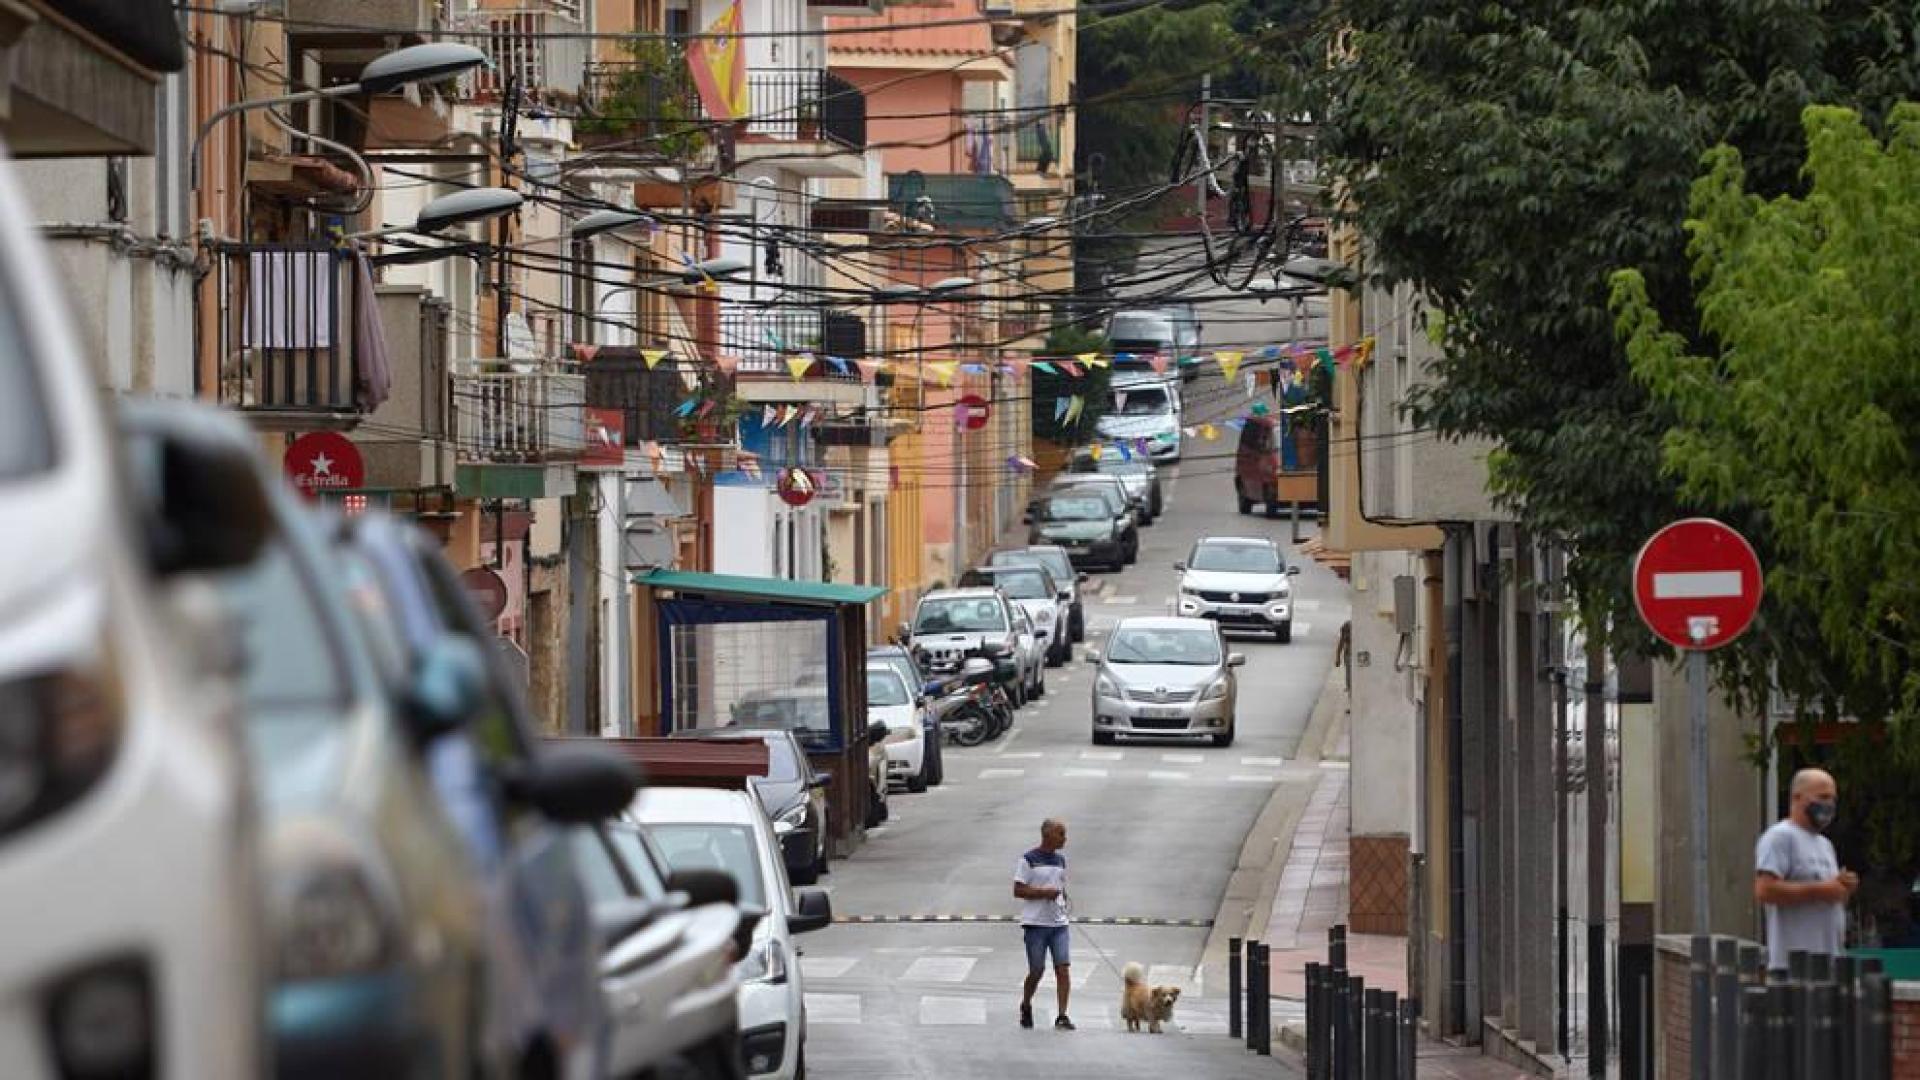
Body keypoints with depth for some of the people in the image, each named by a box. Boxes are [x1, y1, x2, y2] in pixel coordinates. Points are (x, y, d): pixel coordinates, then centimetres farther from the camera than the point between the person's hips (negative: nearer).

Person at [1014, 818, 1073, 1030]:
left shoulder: (1060, 861, 14)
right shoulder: (1029, 860, -5)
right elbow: (1018, 891, -9)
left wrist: (1063, 900, 8)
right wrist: (1044, 893, -17)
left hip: (1059, 924, 5)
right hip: (1035, 924, -5)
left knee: (1062, 968, -9)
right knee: (1037, 970, 2)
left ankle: (1062, 1016, -10)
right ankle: (1026, 1006, 28)